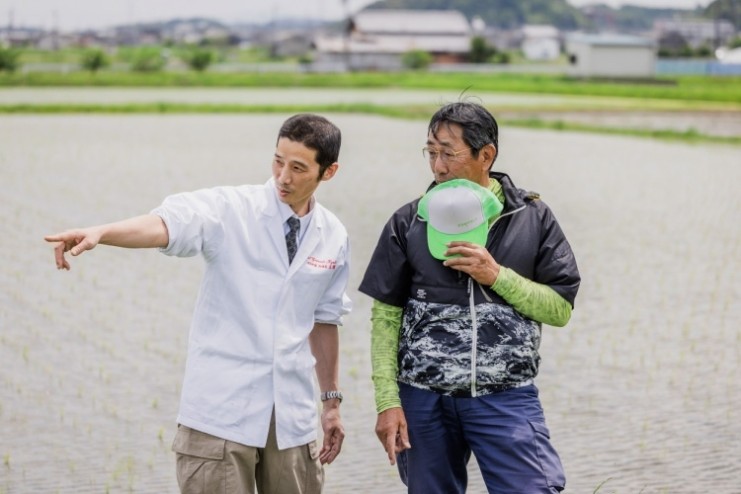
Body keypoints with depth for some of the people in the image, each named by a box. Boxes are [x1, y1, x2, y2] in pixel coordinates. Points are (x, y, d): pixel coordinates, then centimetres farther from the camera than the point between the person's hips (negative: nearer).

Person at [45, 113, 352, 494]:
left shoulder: (334, 237, 6)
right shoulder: (231, 209, -7)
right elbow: (167, 224, -26)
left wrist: (331, 401, 19)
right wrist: (99, 233, -44)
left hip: (292, 416, 4)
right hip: (221, 412, -4)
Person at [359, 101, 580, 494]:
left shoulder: (531, 218, 2)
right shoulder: (409, 222, 3)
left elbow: (560, 309, 1)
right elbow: (385, 317, 3)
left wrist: (497, 276, -13)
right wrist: (387, 402, -3)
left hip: (507, 400, -1)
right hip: (424, 401, 1)